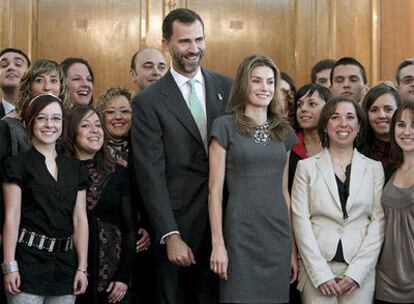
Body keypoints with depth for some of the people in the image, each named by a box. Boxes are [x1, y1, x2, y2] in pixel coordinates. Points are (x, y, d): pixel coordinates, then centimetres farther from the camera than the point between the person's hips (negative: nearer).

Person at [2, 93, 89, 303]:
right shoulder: (18, 165, 1)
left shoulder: (75, 168, 13)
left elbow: (80, 219, 9)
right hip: (29, 261, -4)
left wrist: (82, 267, 3)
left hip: (65, 264, 4)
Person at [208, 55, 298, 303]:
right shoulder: (225, 127, -2)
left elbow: (284, 191, 14)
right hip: (241, 233, -4)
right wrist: (218, 243, -11)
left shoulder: (284, 131, 12)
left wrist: (293, 246, 10)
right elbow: (215, 190, -5)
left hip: (278, 235, 4)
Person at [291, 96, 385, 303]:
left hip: (360, 271, 1)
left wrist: (356, 272, -8)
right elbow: (301, 220, -2)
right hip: (317, 270, -1)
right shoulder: (307, 166, 4)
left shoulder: (374, 168, 7)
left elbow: (379, 221, 2)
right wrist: (321, 274, -10)